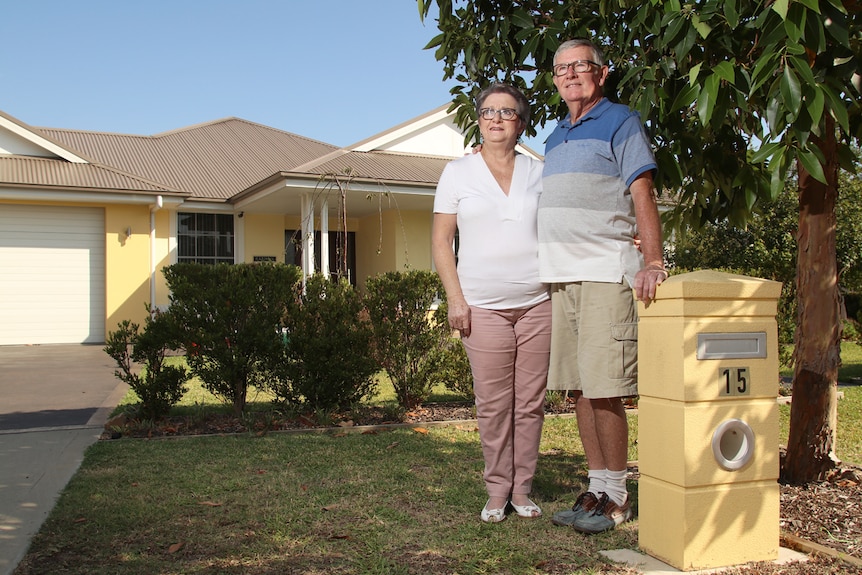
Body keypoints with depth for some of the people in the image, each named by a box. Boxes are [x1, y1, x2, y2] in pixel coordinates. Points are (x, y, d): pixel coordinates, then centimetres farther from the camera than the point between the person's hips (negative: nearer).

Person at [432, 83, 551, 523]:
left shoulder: (539, 173, 12)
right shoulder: (457, 173, 8)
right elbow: (441, 240, 4)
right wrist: (455, 298, -5)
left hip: (538, 304, 2)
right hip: (484, 306, -1)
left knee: (530, 401, 4)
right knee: (492, 403, 0)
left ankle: (522, 490, 16)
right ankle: (497, 492, 14)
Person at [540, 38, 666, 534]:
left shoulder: (620, 122, 1)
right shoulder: (556, 136, 22)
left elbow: (642, 195, -7)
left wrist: (652, 261, -20)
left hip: (605, 274, -7)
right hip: (562, 278, 7)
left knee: (605, 390, -8)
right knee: (580, 389, 8)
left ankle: (616, 496, 4)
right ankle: (597, 487, 16)